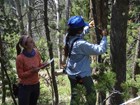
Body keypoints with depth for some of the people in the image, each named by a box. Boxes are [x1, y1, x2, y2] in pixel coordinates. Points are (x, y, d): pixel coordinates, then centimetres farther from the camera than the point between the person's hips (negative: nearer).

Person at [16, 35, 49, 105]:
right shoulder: (20, 58, -21)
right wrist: (32, 71, -27)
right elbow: (20, 75, -16)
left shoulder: (36, 52, -4)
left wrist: (43, 65, -9)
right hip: (25, 87, -6)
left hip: (36, 84, 6)